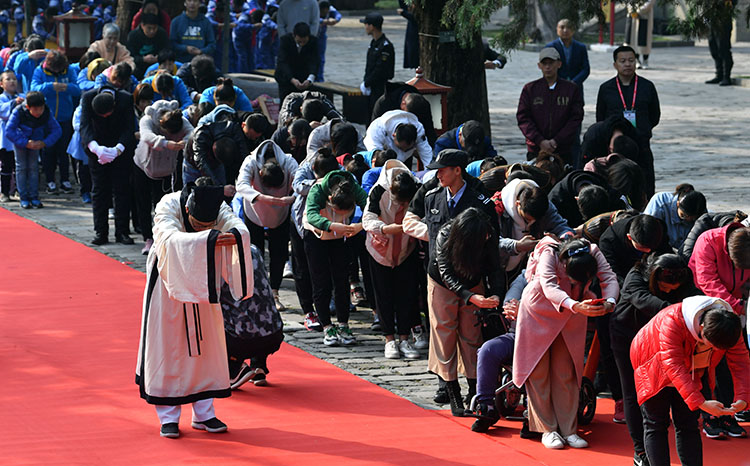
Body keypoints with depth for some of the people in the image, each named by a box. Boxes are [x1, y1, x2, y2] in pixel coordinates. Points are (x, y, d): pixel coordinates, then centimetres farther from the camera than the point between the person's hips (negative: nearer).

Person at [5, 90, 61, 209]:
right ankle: (24, 198, -1)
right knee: (21, 167, -4)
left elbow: (57, 130, -15)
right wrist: (25, 143, -33)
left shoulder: (46, 113, -24)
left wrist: (45, 143, -28)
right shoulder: (18, 112, -31)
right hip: (20, 140, -2)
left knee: (34, 167, -2)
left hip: (35, 142, 2)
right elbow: (9, 131, -30)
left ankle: (34, 197, 2)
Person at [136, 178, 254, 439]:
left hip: (201, 284, 4)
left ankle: (203, 414, 17)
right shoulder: (167, 208, -28)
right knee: (167, 346, -1)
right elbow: (172, 239, -45)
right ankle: (168, 417, 7)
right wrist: (209, 239, -57)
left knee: (204, 344, 7)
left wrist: (234, 235, -57)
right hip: (169, 283, -3)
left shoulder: (219, 209, -18)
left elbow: (241, 230, -33)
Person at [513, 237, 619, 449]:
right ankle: (547, 430, 8)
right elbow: (549, 288, -49)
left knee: (566, 373, 5)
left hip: (570, 315, 3)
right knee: (539, 372, 0)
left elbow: (609, 279, -29)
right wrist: (576, 306, -66)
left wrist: (610, 302, -52)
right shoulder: (549, 255, -36)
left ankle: (568, 430, 10)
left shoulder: (593, 253, -25)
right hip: (539, 312, -3)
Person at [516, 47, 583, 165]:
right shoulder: (529, 89, 8)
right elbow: (523, 118, 3)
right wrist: (540, 141, -11)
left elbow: (576, 118, 2)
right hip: (535, 151, 0)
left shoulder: (571, 89, 7)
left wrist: (556, 141, -9)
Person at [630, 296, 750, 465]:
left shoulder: (728, 326, -24)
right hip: (653, 367, -5)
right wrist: (700, 403, -53)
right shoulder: (673, 322, -41)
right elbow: (673, 367, -45)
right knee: (656, 425, -8)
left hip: (690, 372, 5)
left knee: (688, 426, -1)